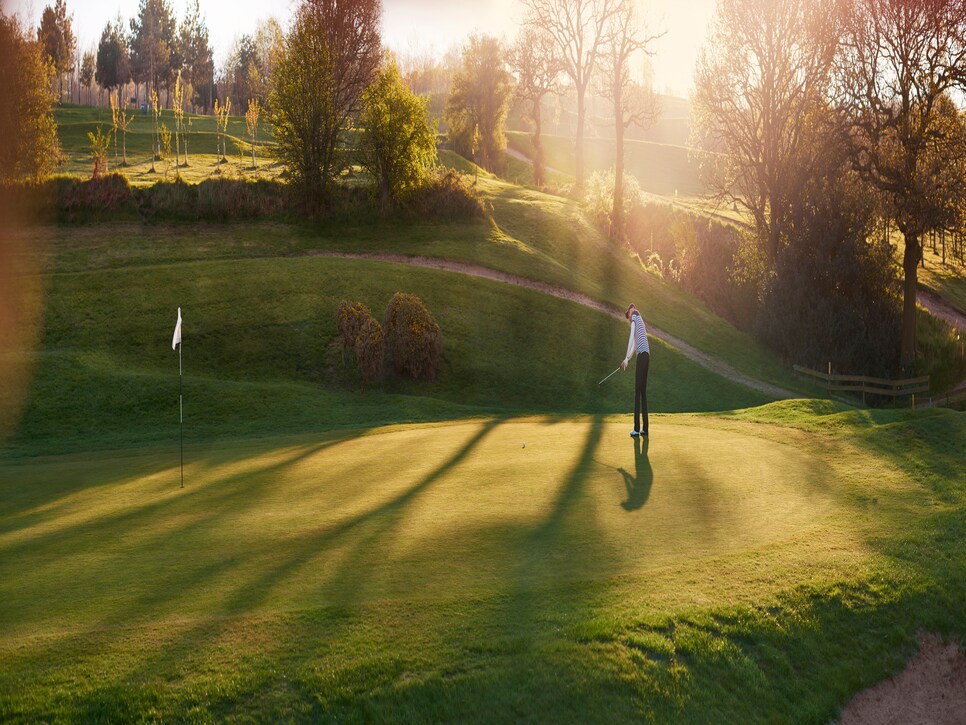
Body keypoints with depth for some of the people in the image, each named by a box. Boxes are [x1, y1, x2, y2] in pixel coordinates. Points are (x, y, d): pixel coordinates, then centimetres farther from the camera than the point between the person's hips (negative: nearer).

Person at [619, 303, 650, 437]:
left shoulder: (634, 318, -1)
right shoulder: (639, 320, 28)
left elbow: (631, 338, -13)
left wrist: (626, 359, -14)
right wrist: (627, 360, 35)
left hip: (642, 355, -9)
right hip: (646, 355, 9)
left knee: (638, 391, -8)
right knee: (643, 391, 11)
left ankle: (637, 428, -9)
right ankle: (645, 428, 12)